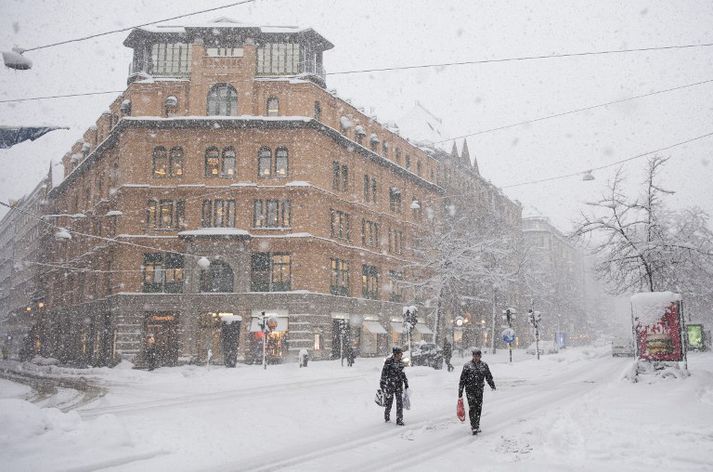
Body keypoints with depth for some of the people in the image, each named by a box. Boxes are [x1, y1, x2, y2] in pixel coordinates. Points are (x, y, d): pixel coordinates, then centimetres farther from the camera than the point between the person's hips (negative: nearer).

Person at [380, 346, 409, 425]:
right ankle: (387, 417, 29)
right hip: (390, 384, -4)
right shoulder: (388, 362, -10)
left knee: (400, 402, -2)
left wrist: (406, 383, 17)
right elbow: (384, 373, -10)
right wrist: (382, 383, -13)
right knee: (389, 401, 7)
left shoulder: (400, 362, 7)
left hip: (399, 385, 4)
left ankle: (399, 420, 3)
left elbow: (402, 373, 16)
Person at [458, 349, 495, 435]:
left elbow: (489, 377, 14)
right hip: (470, 389, -3)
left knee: (478, 408, 7)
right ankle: (474, 427, -12)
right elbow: (462, 380, 0)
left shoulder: (484, 365, 6)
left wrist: (492, 385, -1)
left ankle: (477, 425, 22)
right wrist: (460, 393, -1)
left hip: (479, 390, 3)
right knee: (472, 407, -12)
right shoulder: (467, 366, -2)